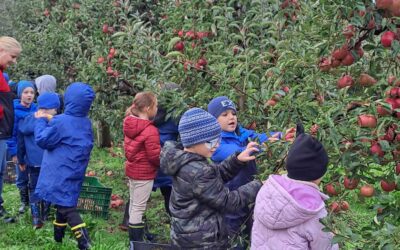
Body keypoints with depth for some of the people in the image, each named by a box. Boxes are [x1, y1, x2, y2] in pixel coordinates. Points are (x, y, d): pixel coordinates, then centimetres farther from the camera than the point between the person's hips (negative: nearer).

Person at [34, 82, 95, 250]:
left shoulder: (61, 122, -19)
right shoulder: (86, 123, 4)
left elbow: (42, 140, -11)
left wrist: (41, 121, 3)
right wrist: (51, 121, 17)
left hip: (61, 173, -7)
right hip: (75, 173, 7)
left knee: (66, 207, -5)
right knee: (65, 202, 21)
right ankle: (58, 235, 35)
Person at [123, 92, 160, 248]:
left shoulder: (129, 125, 1)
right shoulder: (150, 131, -25)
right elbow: (154, 156, -20)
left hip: (132, 169, 9)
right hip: (144, 173, -9)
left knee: (133, 204, 19)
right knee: (139, 208, -2)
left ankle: (133, 240, 32)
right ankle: (136, 244, 6)